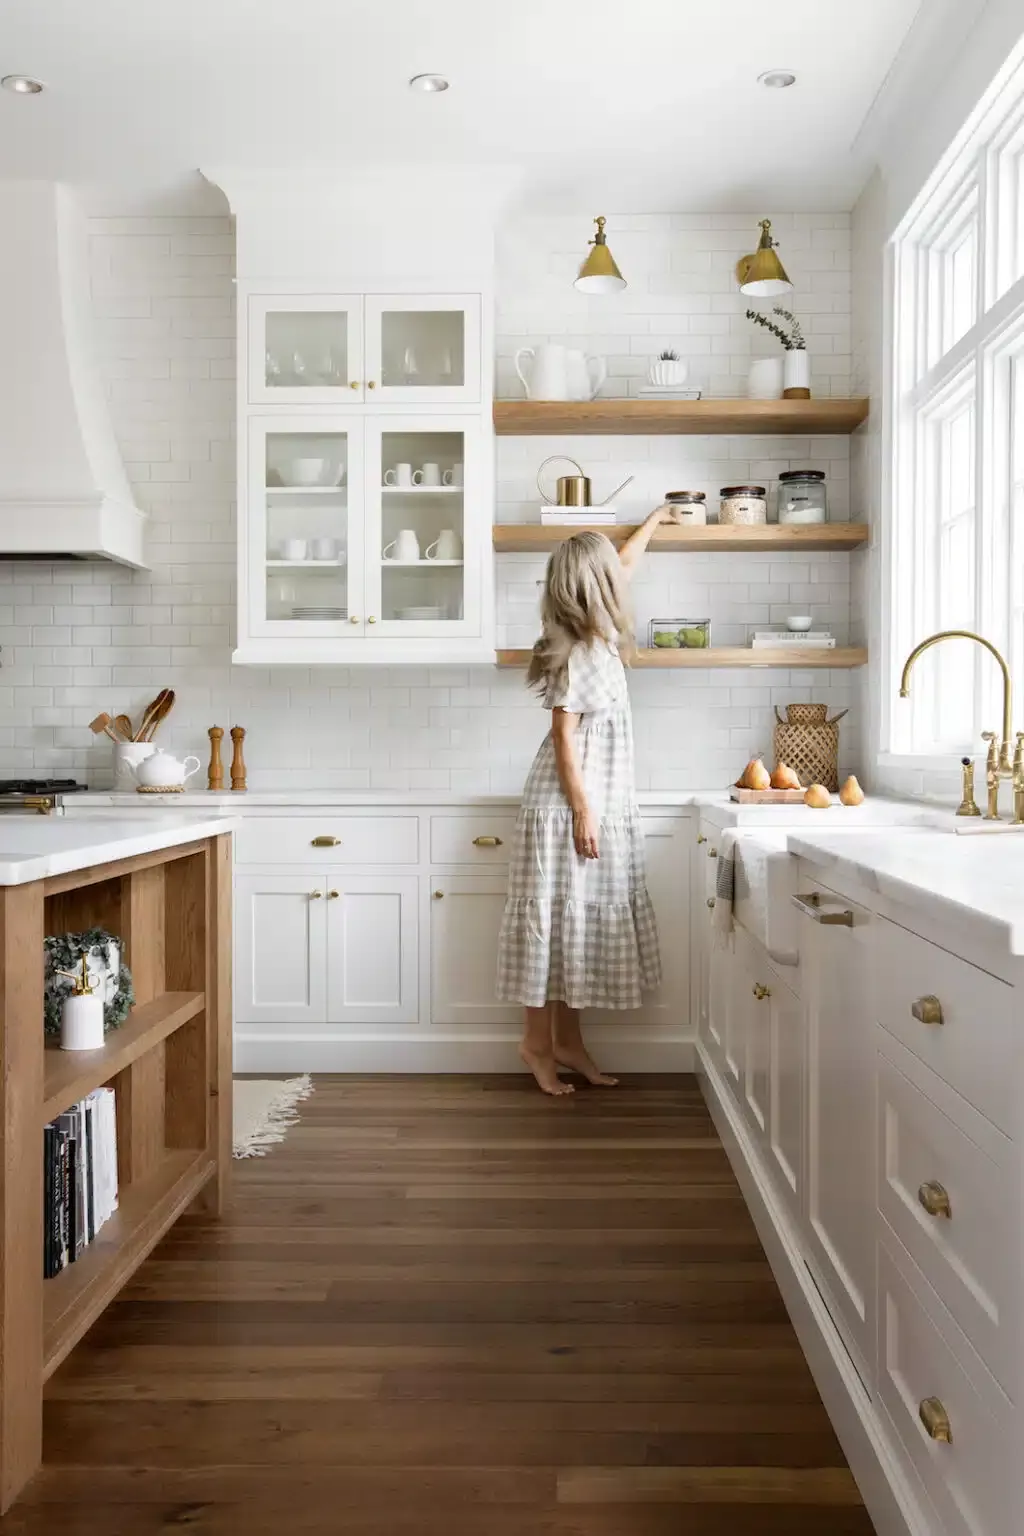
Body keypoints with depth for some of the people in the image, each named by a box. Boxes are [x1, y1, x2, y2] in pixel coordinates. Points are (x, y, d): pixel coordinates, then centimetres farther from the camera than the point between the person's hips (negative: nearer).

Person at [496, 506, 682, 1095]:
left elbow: (623, 567, 28)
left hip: (599, 807, 9)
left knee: (581, 924, 11)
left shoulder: (595, 638, 9)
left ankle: (568, 1041, 20)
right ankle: (537, 1040, 12)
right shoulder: (579, 652, -15)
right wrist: (582, 812, -18)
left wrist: (653, 522, 41)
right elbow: (564, 738, -17)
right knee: (554, 919, 0)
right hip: (569, 810, -9)